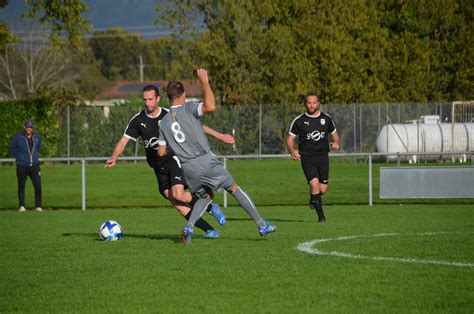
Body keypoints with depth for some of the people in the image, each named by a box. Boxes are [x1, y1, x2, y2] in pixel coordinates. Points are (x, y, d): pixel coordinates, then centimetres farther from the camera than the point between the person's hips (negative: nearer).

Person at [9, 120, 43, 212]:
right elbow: (12, 148, 8)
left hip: (34, 165, 2)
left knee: (38, 185, -5)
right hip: (22, 166, -2)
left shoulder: (37, 137, 7)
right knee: (21, 186, 4)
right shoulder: (18, 137, -4)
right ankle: (22, 206, 11)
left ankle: (38, 206, 2)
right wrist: (19, 156, 4)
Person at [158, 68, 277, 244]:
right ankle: (262, 225, 9)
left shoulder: (163, 123, 10)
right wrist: (205, 83, -15)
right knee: (234, 188, 8)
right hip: (205, 161, -5)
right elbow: (210, 107, -25)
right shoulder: (188, 109, -5)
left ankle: (188, 228, 1)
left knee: (206, 196, 24)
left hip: (186, 167, 5)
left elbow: (161, 152, 9)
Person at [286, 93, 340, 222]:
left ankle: (312, 199, 38)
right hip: (307, 157, -3)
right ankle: (321, 216, -11)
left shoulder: (326, 118, 7)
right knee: (314, 184, -20)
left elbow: (334, 134, 19)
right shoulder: (299, 121, 0)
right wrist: (292, 151, -16)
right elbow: (290, 139, 4)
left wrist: (336, 143, -4)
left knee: (323, 189, 0)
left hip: (323, 156, 3)